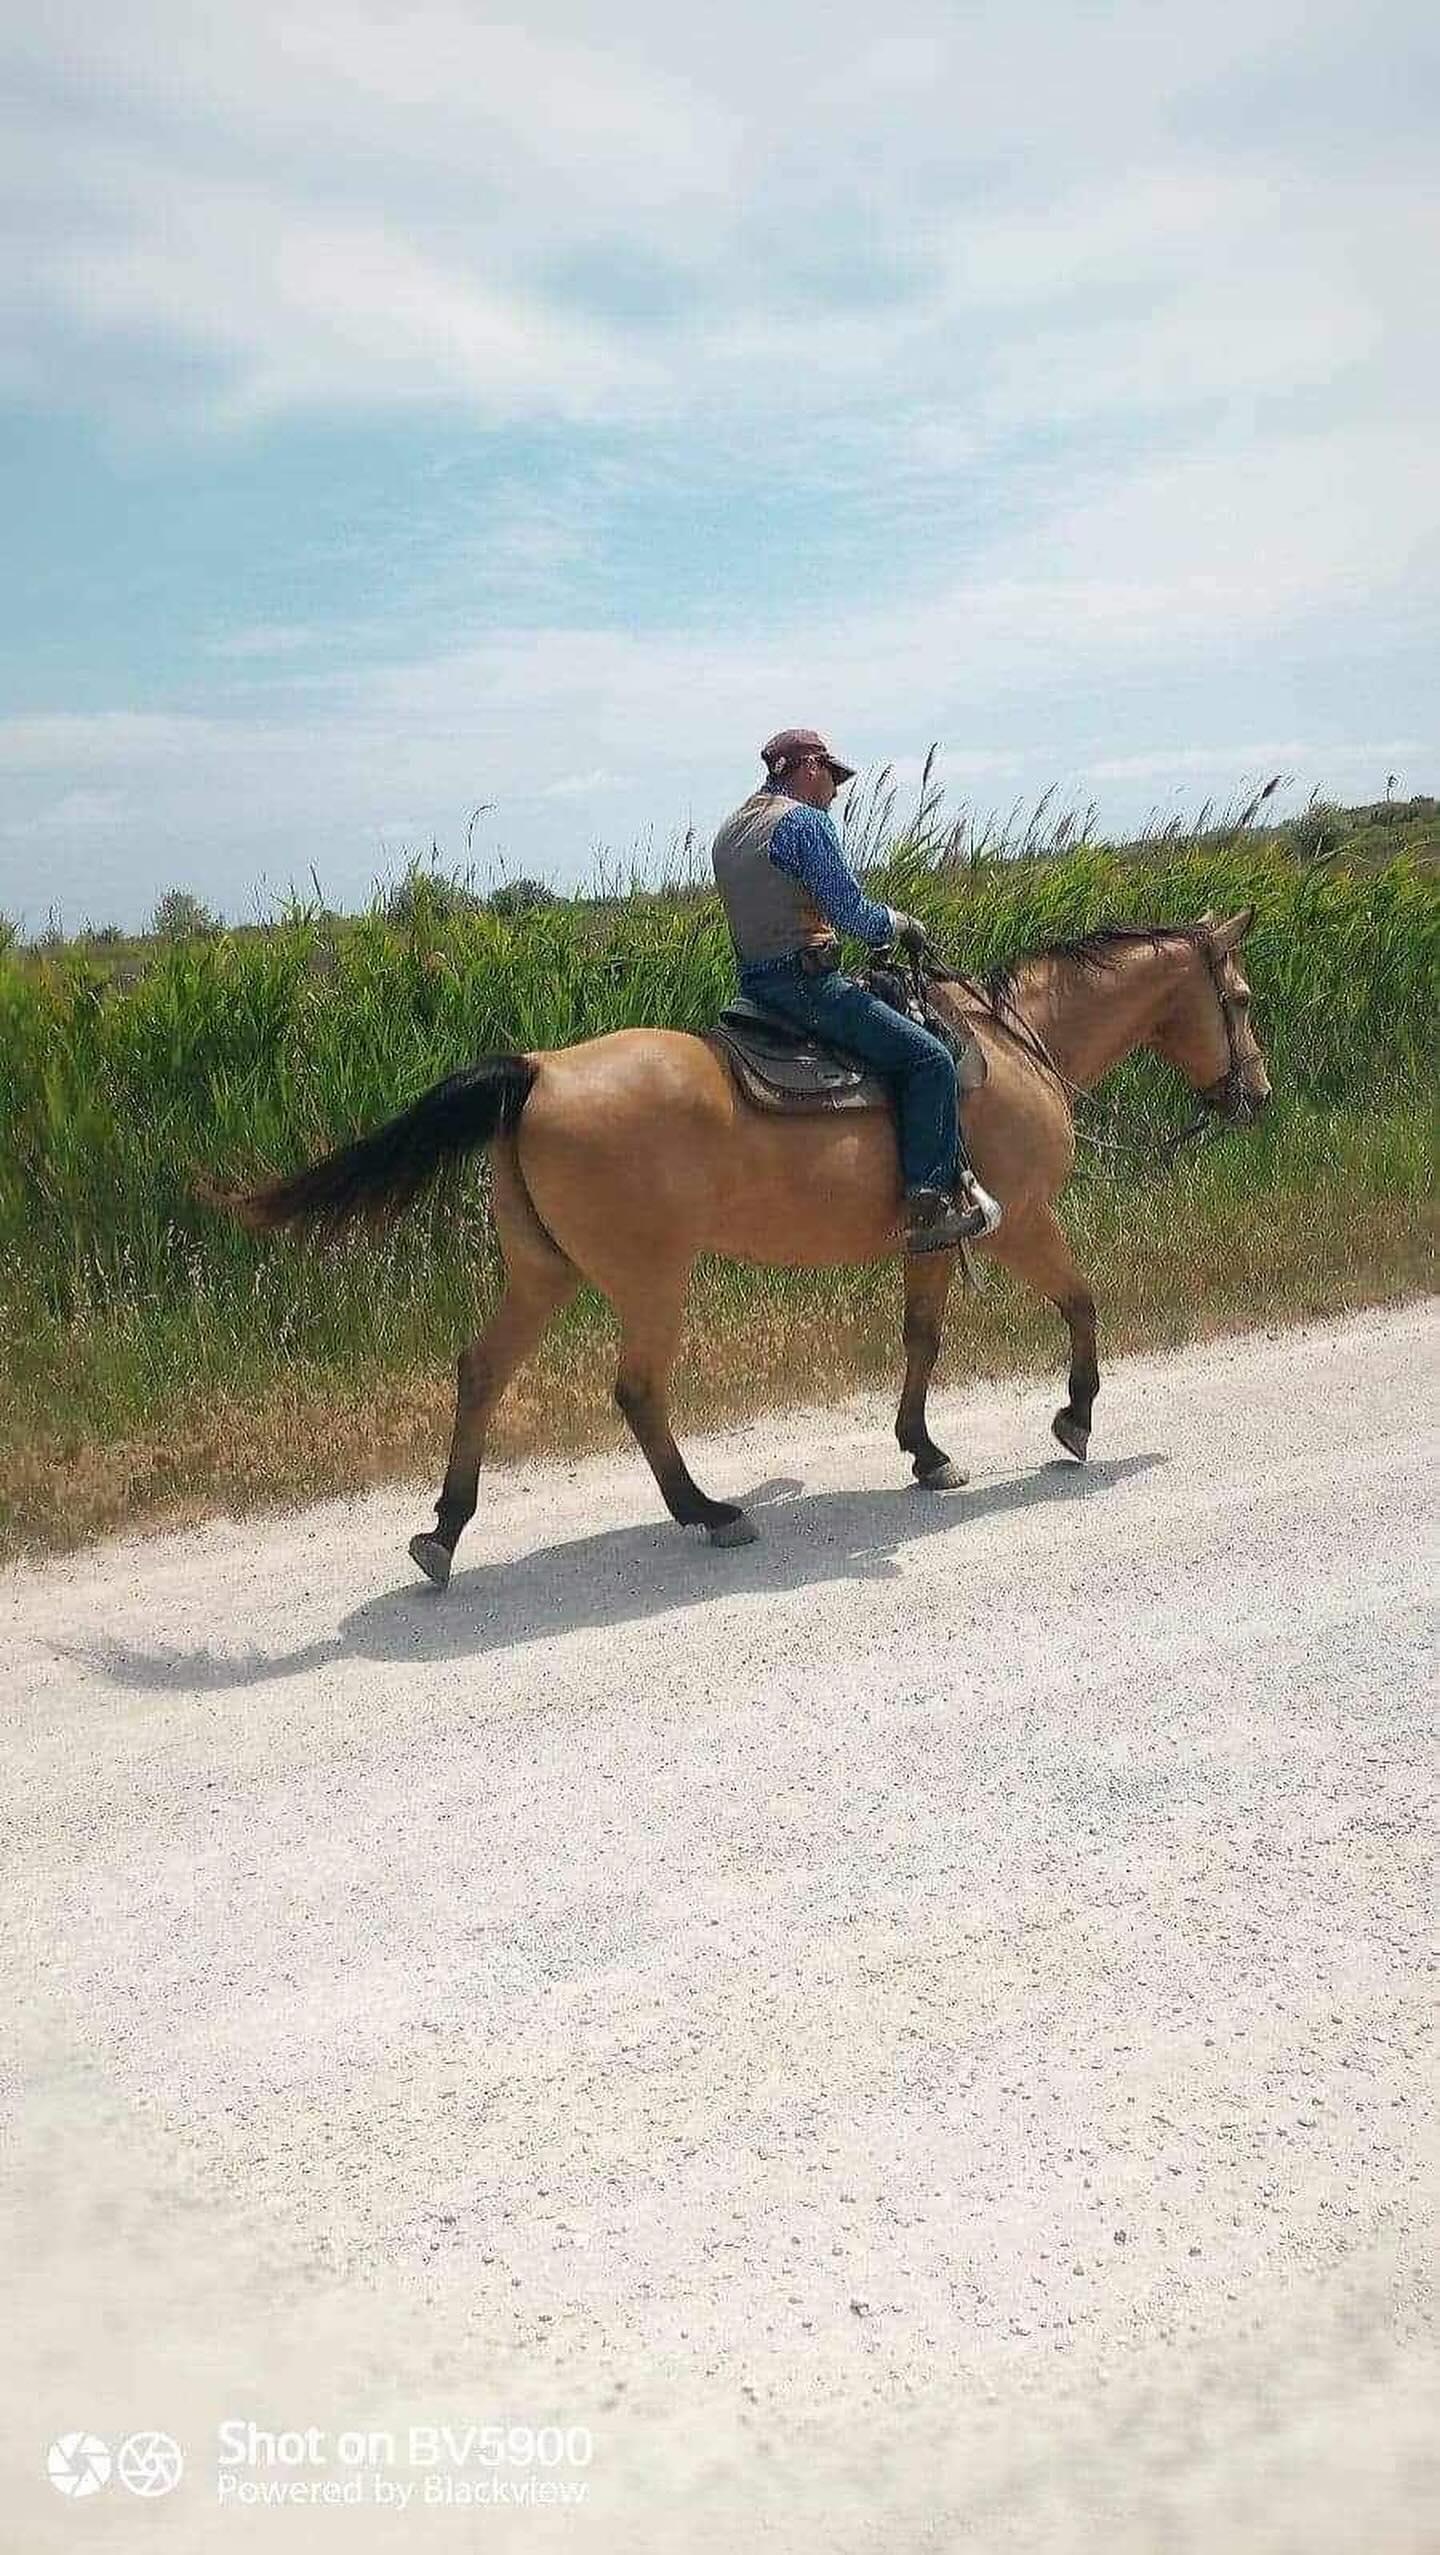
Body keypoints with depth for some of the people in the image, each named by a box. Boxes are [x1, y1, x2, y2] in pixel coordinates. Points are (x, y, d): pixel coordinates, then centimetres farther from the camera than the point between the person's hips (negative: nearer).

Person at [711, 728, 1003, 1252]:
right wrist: (900, 925, 6)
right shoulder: (804, 821, -10)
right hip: (804, 982, -10)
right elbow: (851, 911, -14)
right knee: (928, 1056, -13)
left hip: (753, 984, 10)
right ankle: (931, 1205, -18)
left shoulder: (730, 830, 18)